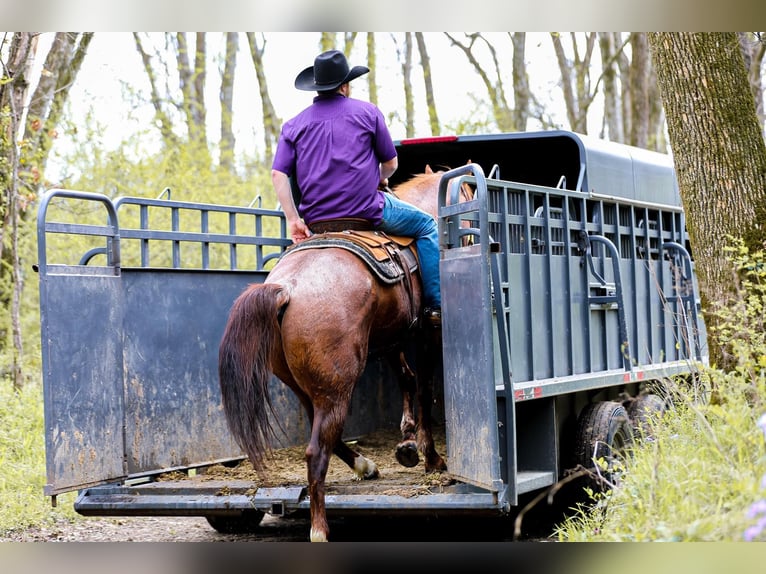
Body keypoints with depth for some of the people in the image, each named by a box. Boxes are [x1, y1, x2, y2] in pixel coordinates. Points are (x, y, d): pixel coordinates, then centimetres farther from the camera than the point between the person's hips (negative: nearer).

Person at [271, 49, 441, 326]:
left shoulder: (294, 125, 9)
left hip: (315, 220, 4)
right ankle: (435, 305, 6)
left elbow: (278, 174, -1)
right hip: (367, 210, -4)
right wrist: (381, 179, 30)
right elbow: (391, 163, 8)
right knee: (426, 225, 14)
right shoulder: (367, 112, 4)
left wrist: (293, 219, -1)